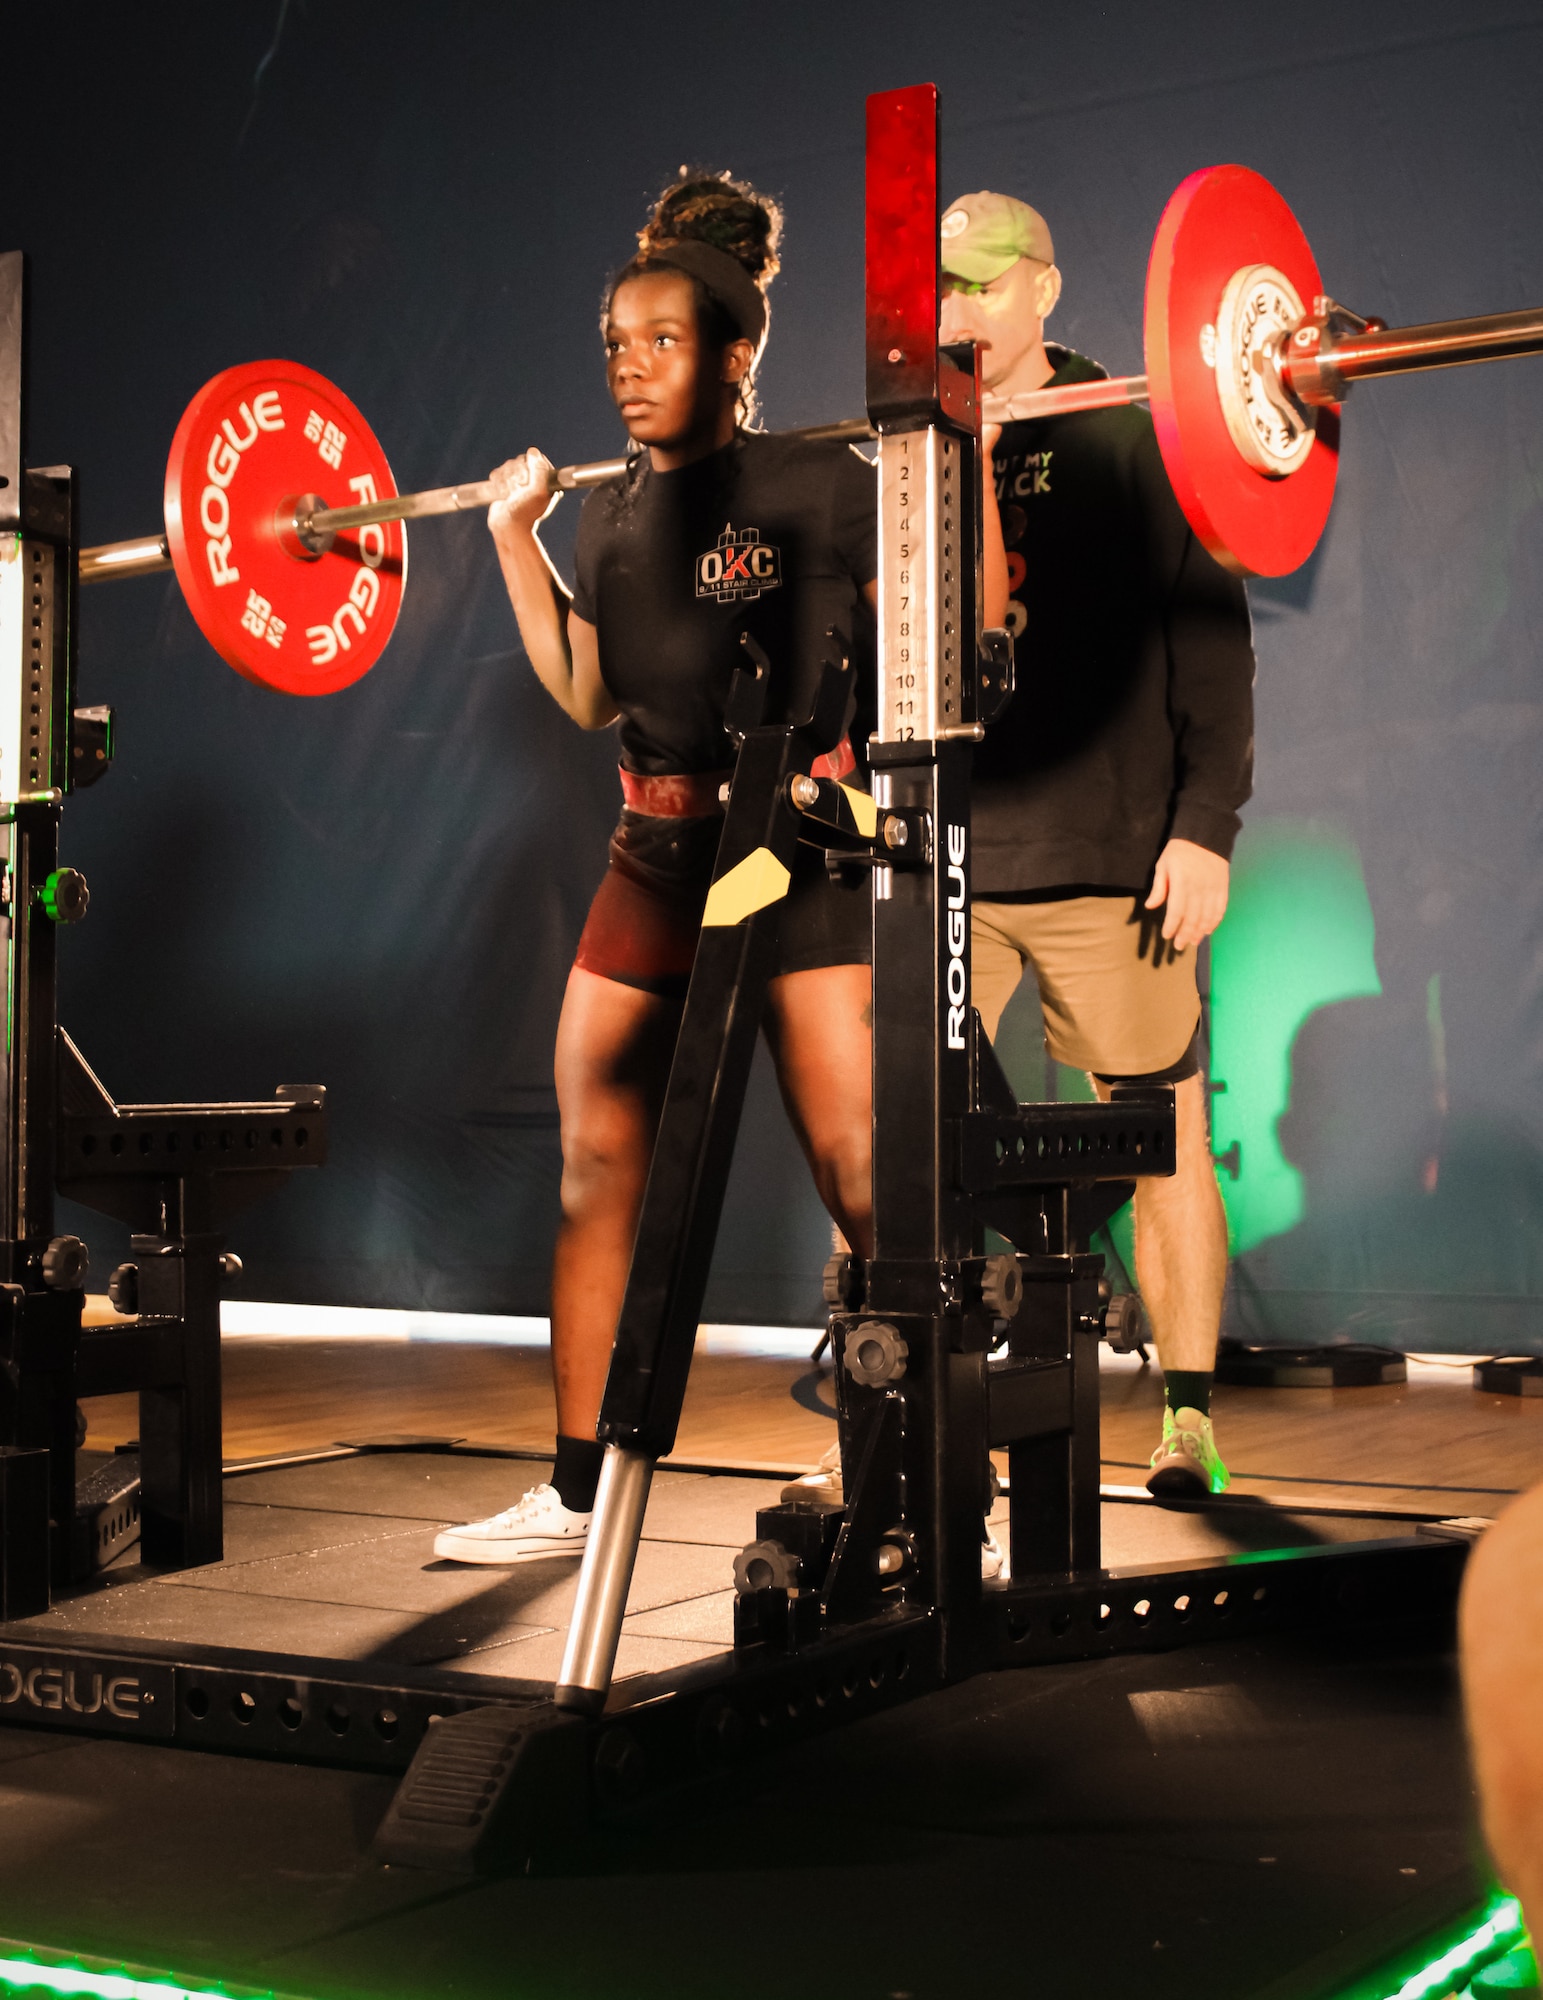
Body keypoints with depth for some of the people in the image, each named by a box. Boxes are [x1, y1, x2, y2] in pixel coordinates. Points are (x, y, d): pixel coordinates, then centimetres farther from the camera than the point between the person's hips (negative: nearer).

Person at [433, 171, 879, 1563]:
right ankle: (576, 1492, 20)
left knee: (866, 1182, -11)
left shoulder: (822, 485, -7)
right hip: (656, 863, 7)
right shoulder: (615, 516, 11)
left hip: (806, 855, -6)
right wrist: (517, 540, 18)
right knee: (595, 1176, 8)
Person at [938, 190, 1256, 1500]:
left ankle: (1189, 1419, 14)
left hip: (1106, 854, -3)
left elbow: (1211, 637, -2)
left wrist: (1208, 826, -10)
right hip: (934, 860, 3)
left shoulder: (1126, 438, 3)